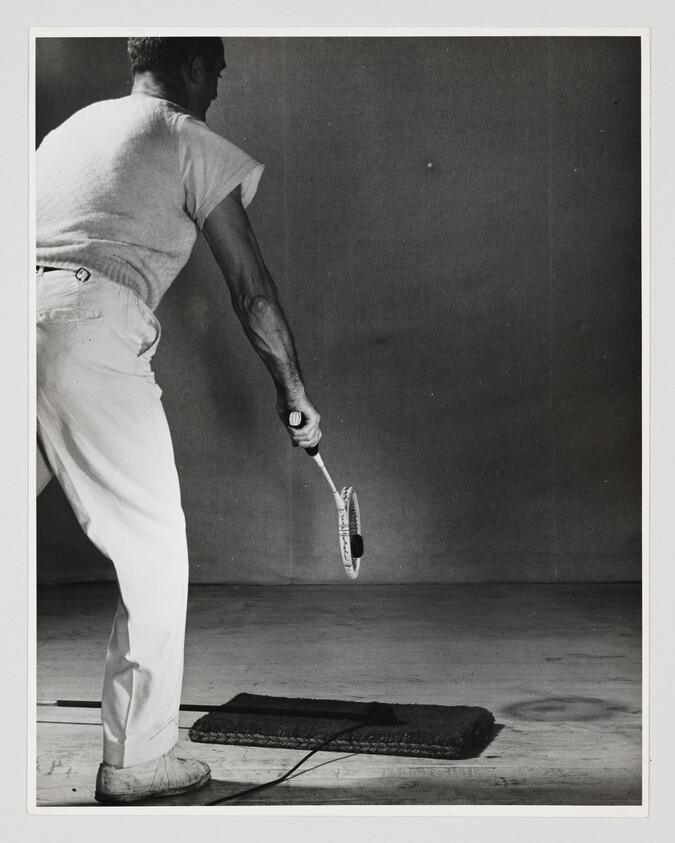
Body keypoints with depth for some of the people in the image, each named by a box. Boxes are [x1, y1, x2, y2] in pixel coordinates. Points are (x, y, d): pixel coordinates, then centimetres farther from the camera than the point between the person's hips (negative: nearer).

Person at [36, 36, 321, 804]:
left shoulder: (67, 129, 30)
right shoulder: (192, 143, 10)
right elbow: (249, 288, 10)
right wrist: (293, 391, 21)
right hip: (88, 332, -6)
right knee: (154, 553, 7)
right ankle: (136, 760, 11)